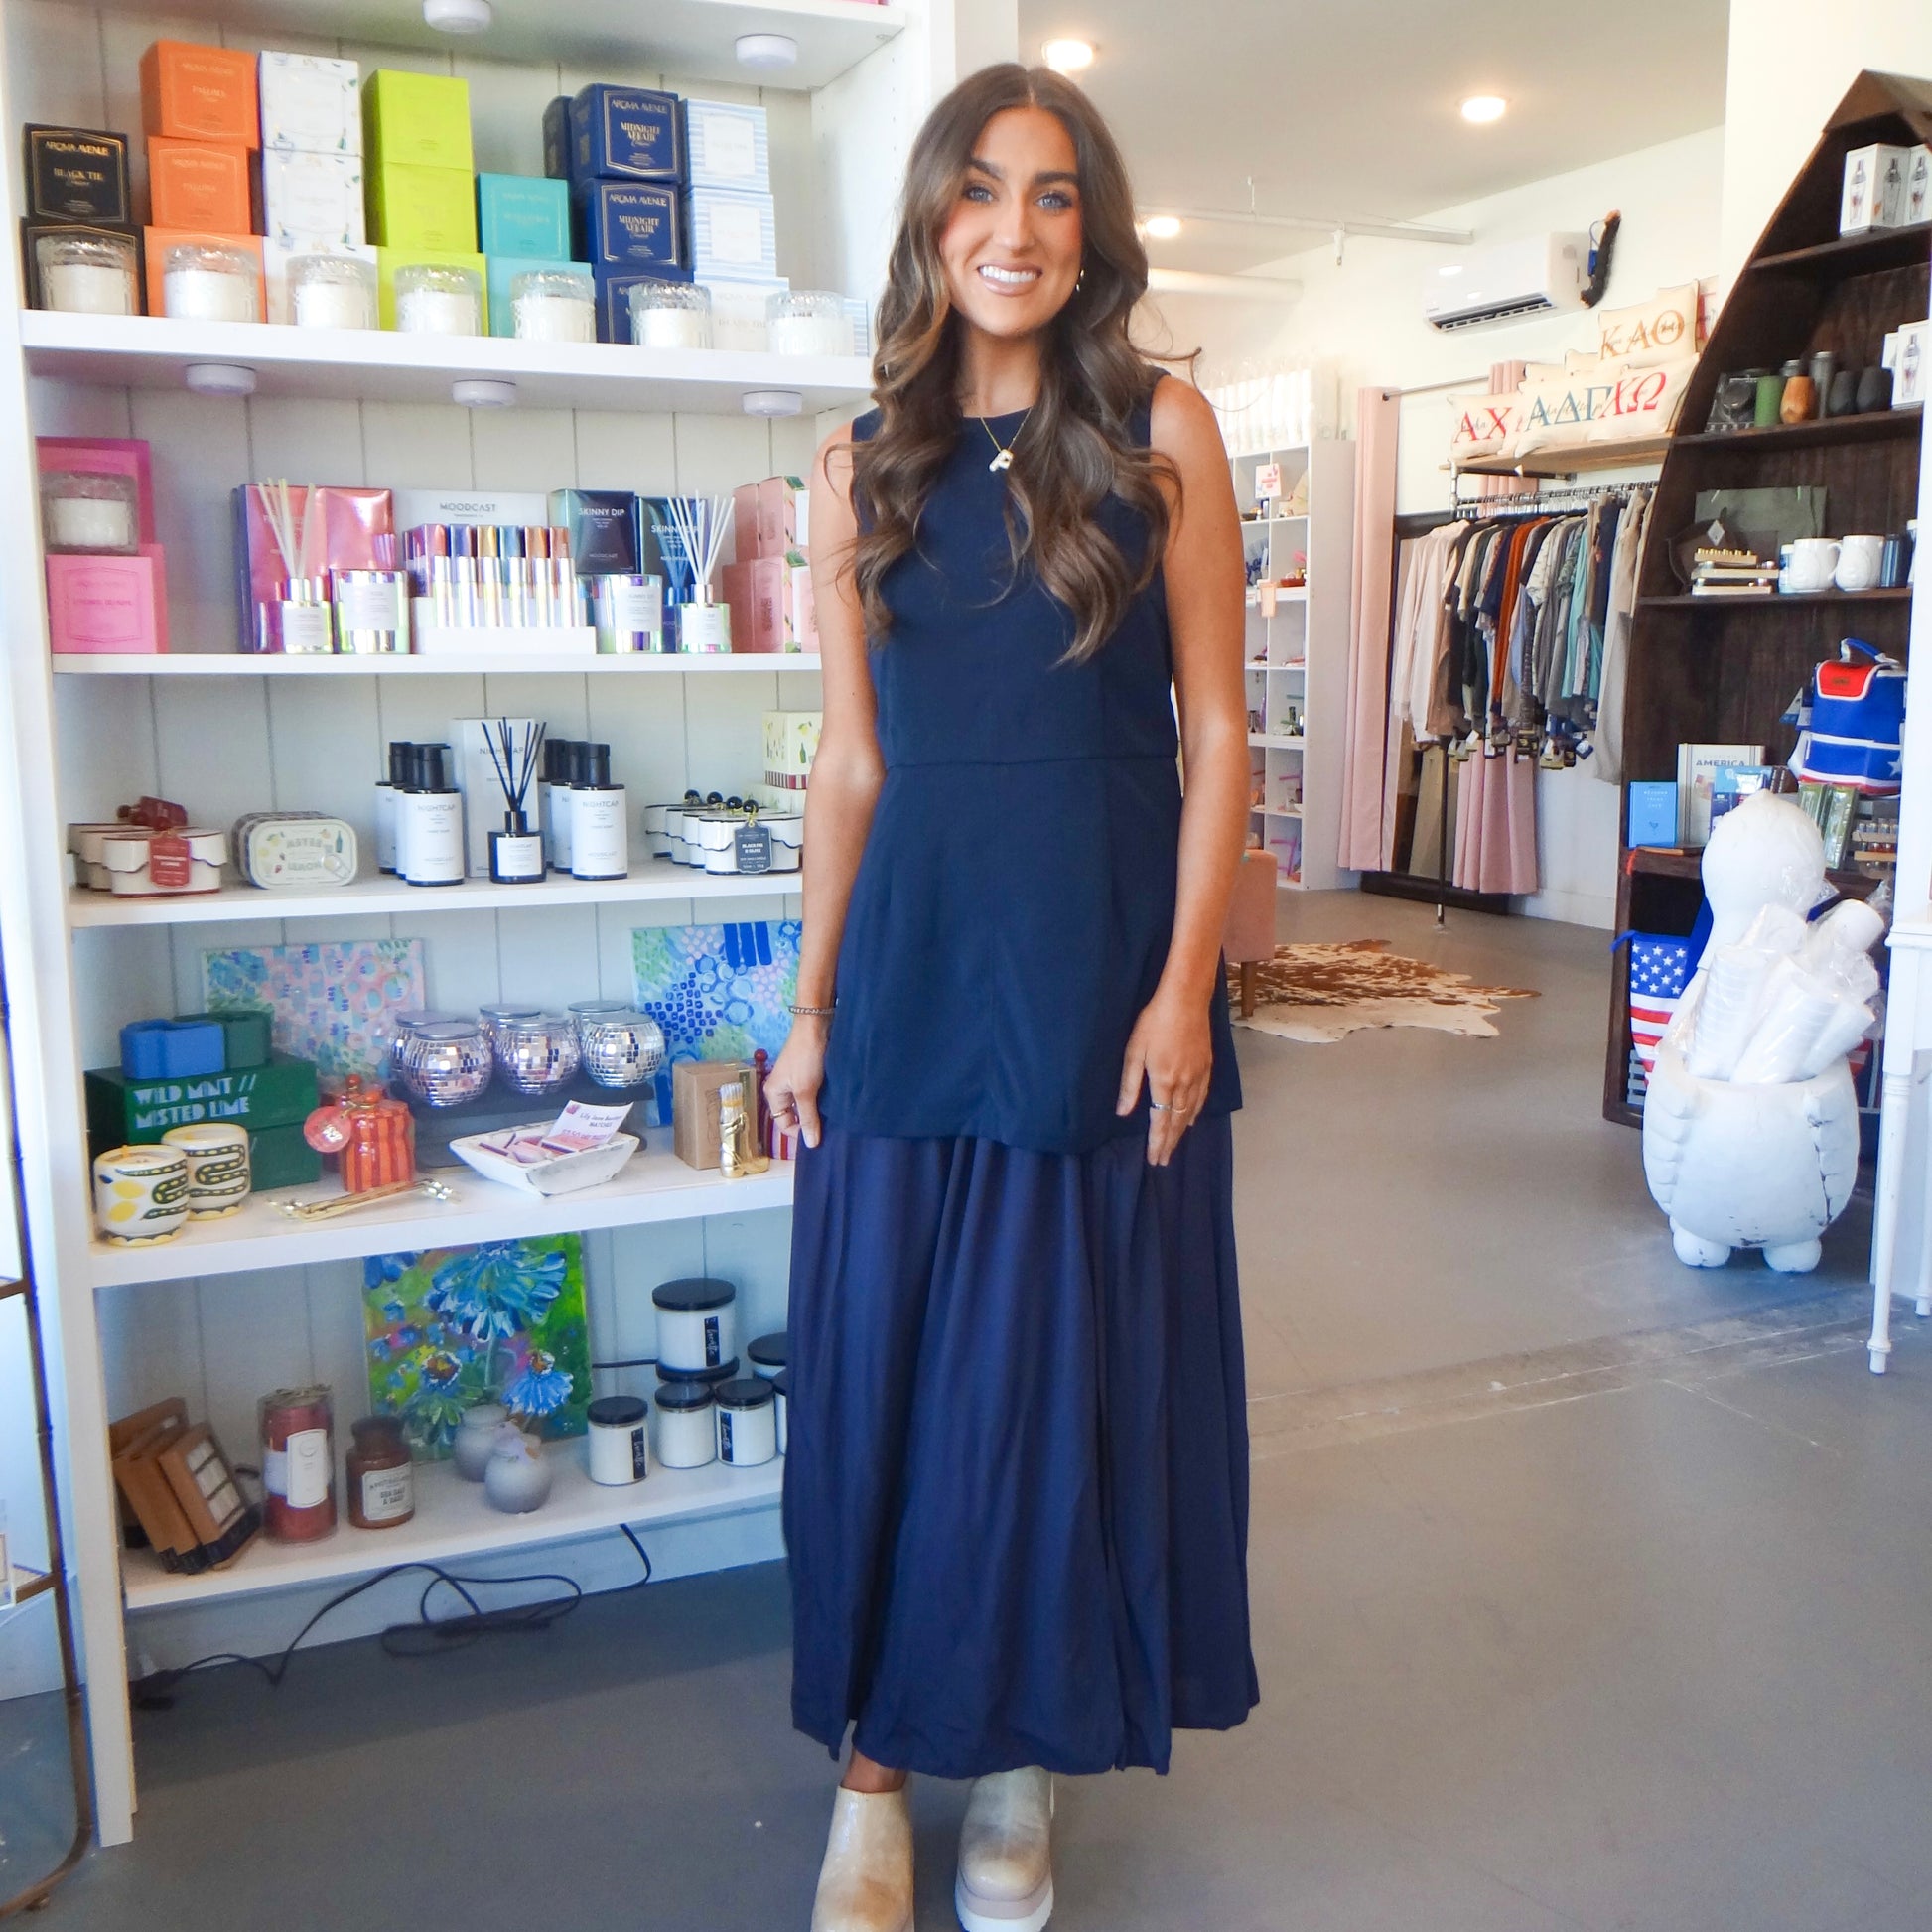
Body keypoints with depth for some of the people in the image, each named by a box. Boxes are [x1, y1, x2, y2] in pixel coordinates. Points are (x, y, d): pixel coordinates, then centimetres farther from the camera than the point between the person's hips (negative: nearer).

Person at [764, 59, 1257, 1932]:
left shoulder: (1159, 430, 1)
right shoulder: (860, 467, 8)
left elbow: (1214, 732, -1)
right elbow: (850, 760, 8)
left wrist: (1182, 985, -9)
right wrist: (810, 1005, 5)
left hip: (1107, 964, -2)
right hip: (914, 966, 2)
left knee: (1077, 1371, 8)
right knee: (887, 1368, 7)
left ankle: (1027, 1756, 28)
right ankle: (876, 1763, 26)